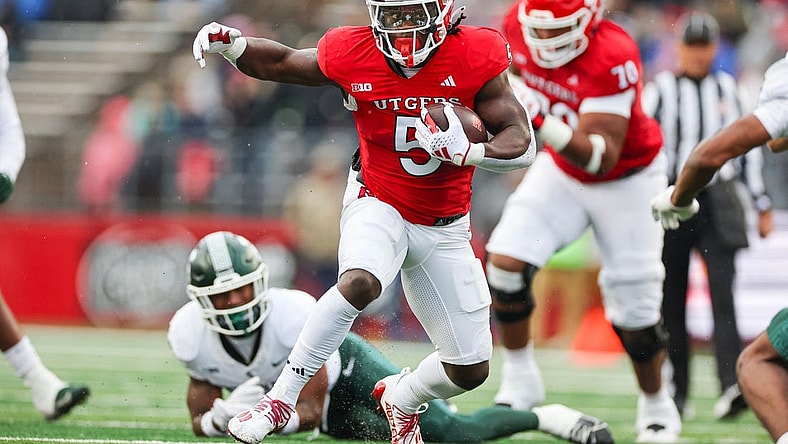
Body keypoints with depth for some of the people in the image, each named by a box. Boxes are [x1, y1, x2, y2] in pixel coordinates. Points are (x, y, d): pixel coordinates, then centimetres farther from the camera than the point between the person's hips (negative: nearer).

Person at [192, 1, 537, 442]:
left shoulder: (475, 58, -15)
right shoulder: (352, 56, -12)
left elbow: (523, 145, -15)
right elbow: (279, 63, 5)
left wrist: (465, 151, -34)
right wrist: (230, 43, -14)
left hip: (445, 228, 2)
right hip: (379, 204, -2)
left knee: (471, 370, 4)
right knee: (361, 283, -37)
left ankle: (400, 398, 38)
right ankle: (281, 398, -25)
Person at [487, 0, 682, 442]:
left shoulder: (613, 59, -36)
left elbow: (602, 157, -40)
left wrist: (547, 126, -53)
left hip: (627, 178, -4)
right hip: (562, 169, 4)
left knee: (634, 309, -1)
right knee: (506, 264, -15)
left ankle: (657, 408, 24)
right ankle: (519, 382, 4)